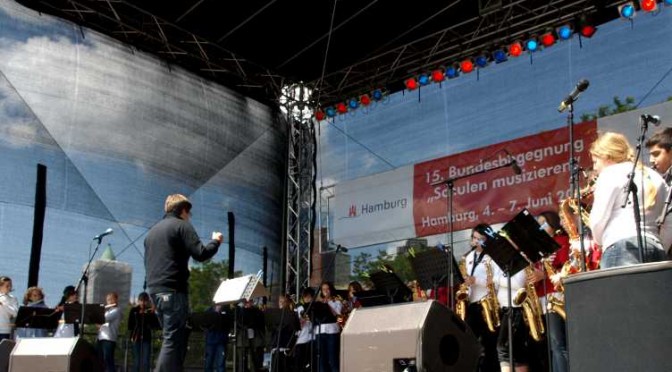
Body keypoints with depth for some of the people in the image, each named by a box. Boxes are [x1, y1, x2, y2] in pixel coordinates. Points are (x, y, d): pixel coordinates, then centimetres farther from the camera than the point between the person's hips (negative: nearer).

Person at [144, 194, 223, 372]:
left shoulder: (152, 230, 20)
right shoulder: (182, 225, -4)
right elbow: (200, 254, -13)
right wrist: (216, 241, 3)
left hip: (155, 289, 8)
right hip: (173, 290, -8)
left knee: (172, 338, 16)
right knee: (173, 340, -8)